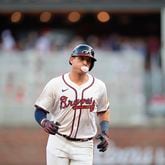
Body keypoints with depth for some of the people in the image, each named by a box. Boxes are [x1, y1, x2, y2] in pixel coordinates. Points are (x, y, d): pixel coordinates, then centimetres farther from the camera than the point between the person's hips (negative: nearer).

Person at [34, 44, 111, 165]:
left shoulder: (99, 86, 3)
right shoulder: (55, 84, -5)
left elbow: (103, 112, 16)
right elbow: (40, 111, -1)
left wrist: (105, 134, 1)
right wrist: (45, 123, -23)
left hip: (84, 147, 2)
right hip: (58, 144, -1)